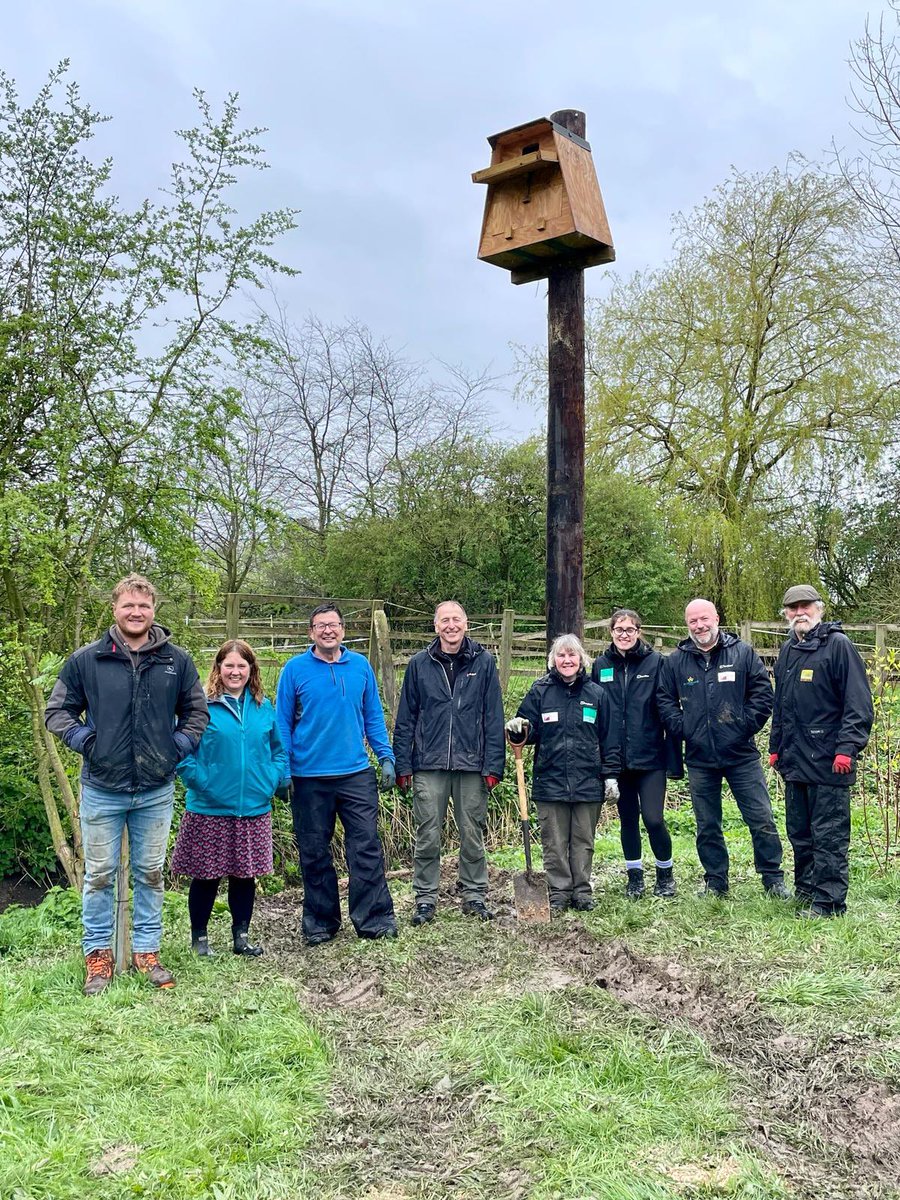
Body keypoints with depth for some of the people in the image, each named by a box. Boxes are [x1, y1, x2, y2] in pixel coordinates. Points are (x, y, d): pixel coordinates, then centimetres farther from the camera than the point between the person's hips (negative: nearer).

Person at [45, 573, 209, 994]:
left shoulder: (177, 661, 1)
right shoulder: (86, 660, -3)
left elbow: (196, 711, 12)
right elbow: (57, 710, 6)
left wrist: (179, 746, 0)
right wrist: (83, 740, -6)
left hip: (157, 790, 2)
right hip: (101, 789, -1)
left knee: (150, 873, 12)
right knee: (99, 874, 8)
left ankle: (146, 950, 25)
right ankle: (97, 953, 22)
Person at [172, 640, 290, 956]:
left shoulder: (264, 707, 8)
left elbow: (278, 749, 16)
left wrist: (274, 780, 2)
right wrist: (199, 781, -15)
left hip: (254, 809, 4)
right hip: (209, 809, -4)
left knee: (245, 874, 12)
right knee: (205, 876, 6)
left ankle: (241, 936, 26)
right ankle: (199, 937, 23)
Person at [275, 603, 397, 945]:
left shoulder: (360, 665, 5)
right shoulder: (295, 669, -1)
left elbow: (373, 715, 11)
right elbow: (282, 722, 1)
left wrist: (386, 757, 4)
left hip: (356, 774, 1)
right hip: (309, 777, -1)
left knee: (367, 846, -2)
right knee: (314, 853, 9)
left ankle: (374, 918, 8)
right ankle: (320, 922, 22)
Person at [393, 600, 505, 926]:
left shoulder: (484, 662, 3)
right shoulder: (419, 664, 4)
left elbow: (493, 718, 2)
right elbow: (405, 719, 6)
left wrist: (493, 765, -3)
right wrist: (402, 765, 1)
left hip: (472, 765, 0)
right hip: (429, 765, 0)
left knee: (472, 834, 9)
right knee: (428, 835, 4)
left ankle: (474, 894, 22)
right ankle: (425, 899, 15)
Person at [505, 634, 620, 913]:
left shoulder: (596, 694, 4)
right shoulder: (540, 692, 2)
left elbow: (608, 738, 6)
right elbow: (531, 731, 5)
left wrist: (610, 775, 3)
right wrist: (519, 730, -18)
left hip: (588, 781, 1)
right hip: (550, 780, 0)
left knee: (583, 841, 9)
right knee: (554, 842, 5)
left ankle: (582, 892, 20)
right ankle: (558, 893, 15)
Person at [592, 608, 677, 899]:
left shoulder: (655, 662, -2)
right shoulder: (601, 665, 5)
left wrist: (672, 755, -8)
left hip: (650, 757, -3)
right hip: (616, 758, 3)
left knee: (653, 819, -6)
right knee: (627, 818, 12)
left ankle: (666, 873, 17)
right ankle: (635, 876, 26)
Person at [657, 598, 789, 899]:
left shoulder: (743, 653, 0)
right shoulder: (675, 661, 6)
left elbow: (763, 693, -1)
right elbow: (664, 700, 9)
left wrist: (746, 725, -9)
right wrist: (682, 728, -4)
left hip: (742, 754, -2)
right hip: (699, 758, 2)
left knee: (762, 819, -1)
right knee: (707, 826, 10)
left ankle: (773, 879, 13)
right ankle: (715, 882, 22)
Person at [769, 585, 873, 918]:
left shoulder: (838, 645, -7)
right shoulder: (788, 651, 16)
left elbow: (858, 702, -12)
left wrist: (848, 747, -19)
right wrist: (776, 747, 21)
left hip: (828, 762, -7)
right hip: (794, 761, 8)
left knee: (829, 835, -3)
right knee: (799, 832, 15)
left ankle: (829, 901, 5)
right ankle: (805, 889, 28)